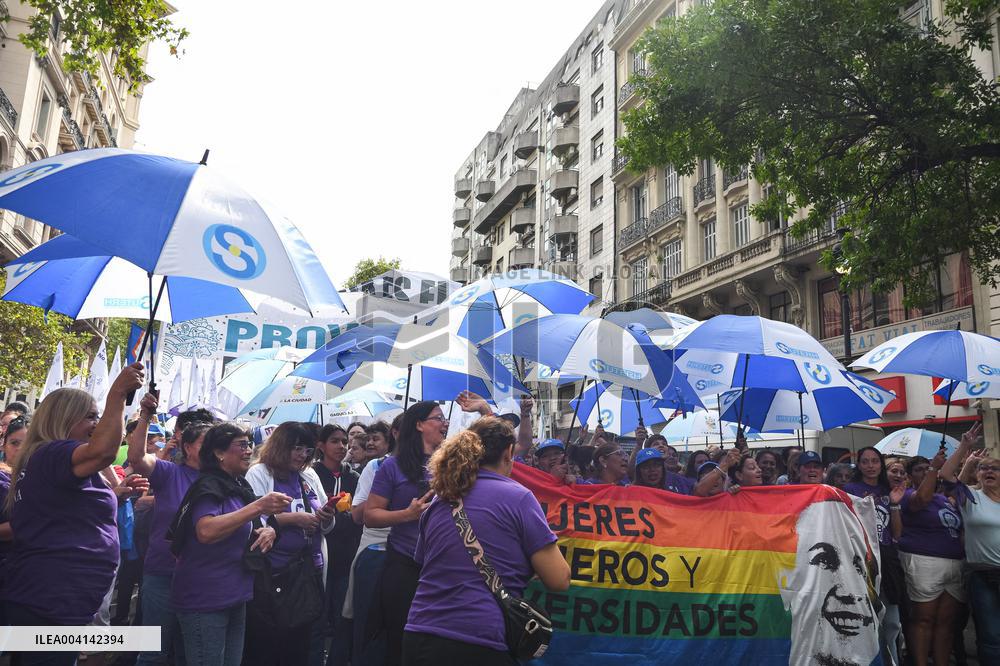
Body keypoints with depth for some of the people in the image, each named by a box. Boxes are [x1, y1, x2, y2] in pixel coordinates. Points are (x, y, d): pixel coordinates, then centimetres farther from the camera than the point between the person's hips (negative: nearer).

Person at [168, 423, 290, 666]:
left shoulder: (240, 486, 11)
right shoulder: (208, 486, -15)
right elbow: (206, 531, -32)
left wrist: (269, 531, -4)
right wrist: (258, 506, -34)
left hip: (234, 598, 8)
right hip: (204, 600, -8)